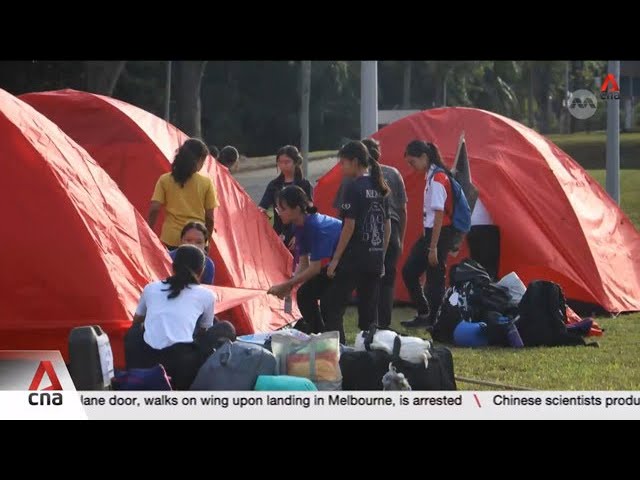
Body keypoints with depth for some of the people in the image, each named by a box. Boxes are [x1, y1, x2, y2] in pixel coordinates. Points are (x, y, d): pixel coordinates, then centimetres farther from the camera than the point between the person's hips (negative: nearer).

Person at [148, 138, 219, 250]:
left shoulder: (164, 180, 2)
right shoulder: (206, 183, 0)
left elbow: (154, 209, -3)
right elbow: (209, 217, 2)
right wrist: (208, 237, 15)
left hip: (171, 240, 1)